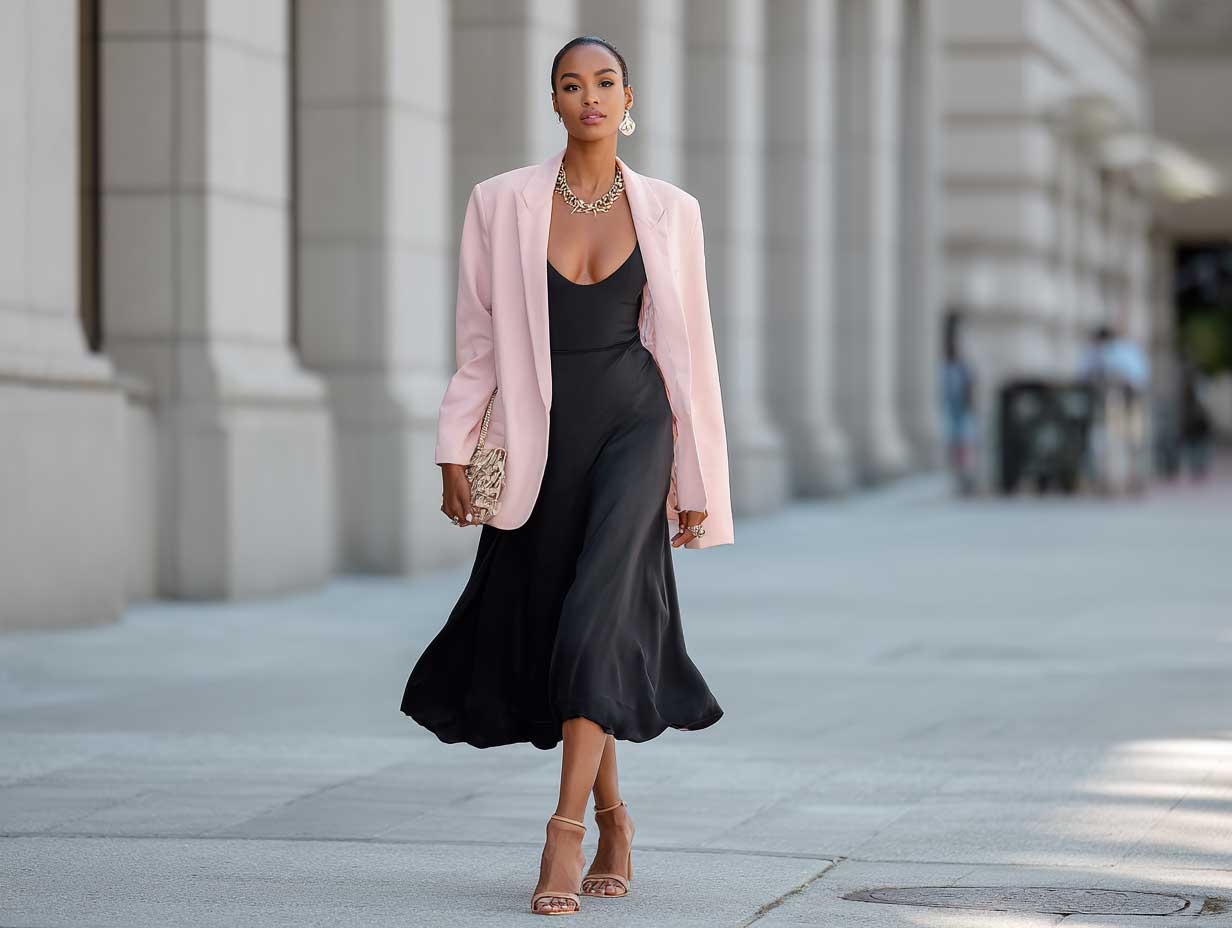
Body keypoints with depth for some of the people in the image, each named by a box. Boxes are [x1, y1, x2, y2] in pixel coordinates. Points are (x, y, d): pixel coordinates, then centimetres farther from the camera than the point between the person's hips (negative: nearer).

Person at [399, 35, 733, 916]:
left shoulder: (669, 210, 2)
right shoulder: (502, 203, 1)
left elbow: (687, 347, 5)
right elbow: (480, 339, 4)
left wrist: (700, 484, 5)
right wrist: (455, 452, -2)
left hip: (634, 426, -1)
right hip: (540, 437, 2)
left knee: (595, 612, -20)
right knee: (551, 634, 7)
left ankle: (567, 829, -20)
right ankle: (614, 819, 27)